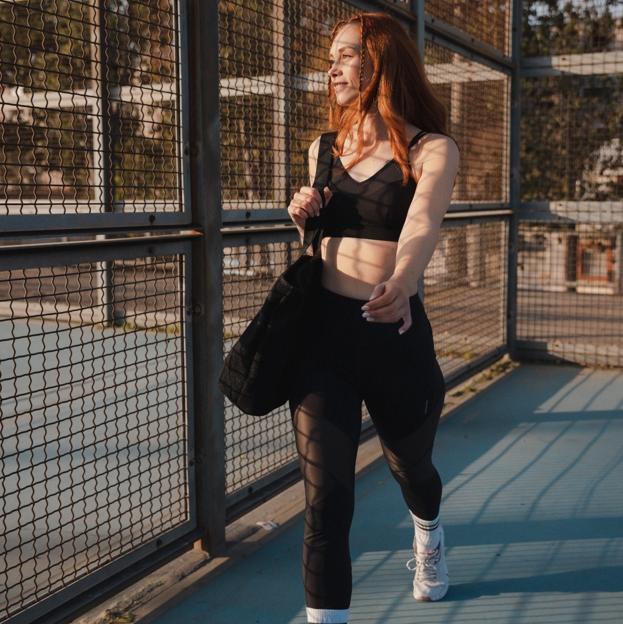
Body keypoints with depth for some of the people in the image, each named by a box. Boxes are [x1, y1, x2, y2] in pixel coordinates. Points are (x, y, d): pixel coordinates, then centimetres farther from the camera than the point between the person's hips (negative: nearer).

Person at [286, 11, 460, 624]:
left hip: (395, 335, -2)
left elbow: (423, 223, -25)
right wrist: (303, 216, -3)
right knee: (325, 499, -8)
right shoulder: (323, 149, 8)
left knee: (410, 465, 23)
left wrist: (402, 281, -47)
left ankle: (428, 541, 59)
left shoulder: (432, 150, -5)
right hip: (323, 334, 2)